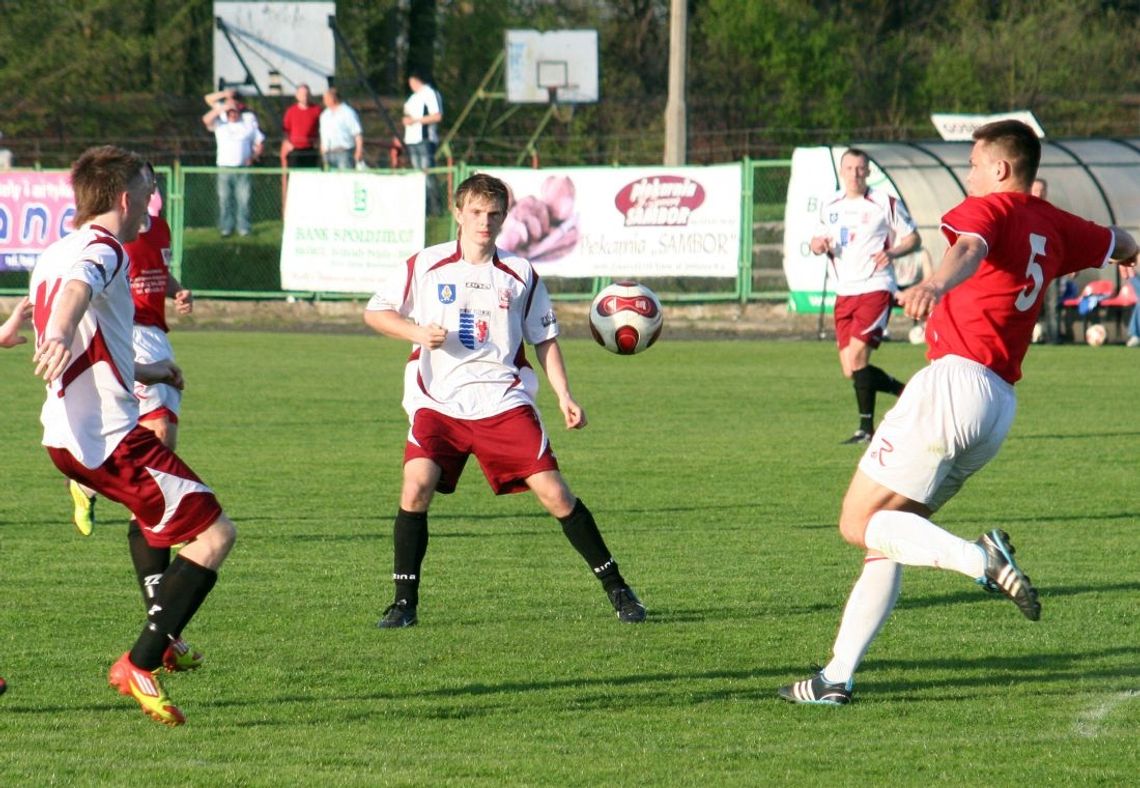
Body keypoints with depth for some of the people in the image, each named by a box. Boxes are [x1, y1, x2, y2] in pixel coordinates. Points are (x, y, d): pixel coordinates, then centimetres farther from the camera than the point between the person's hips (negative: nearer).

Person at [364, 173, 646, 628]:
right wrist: (417, 331, -11)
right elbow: (374, 312, 8)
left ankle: (616, 590, 7)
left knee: (553, 492, -6)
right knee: (417, 484, -22)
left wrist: (565, 397, 4)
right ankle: (404, 603, -10)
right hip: (437, 403, -1)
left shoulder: (520, 275, 7)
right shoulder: (426, 266, 3)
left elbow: (545, 338, 15)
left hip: (504, 402, 1)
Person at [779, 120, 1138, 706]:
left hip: (955, 379, -9)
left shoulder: (989, 208, -4)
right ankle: (838, 676, 8)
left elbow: (972, 251, -28)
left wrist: (937, 284, -49)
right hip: (1000, 406, 9)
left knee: (858, 523, -6)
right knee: (884, 534, 13)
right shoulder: (1053, 226, 17)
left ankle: (979, 558, -23)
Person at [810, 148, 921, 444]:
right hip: (844, 294, 6)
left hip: (875, 289, -6)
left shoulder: (886, 204, -3)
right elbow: (820, 239, 25)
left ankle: (867, 428, -11)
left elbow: (913, 238, 2)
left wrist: (892, 253, -18)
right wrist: (817, 245, 1)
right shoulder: (830, 207, 13)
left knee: (857, 356, -19)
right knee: (851, 372, 2)